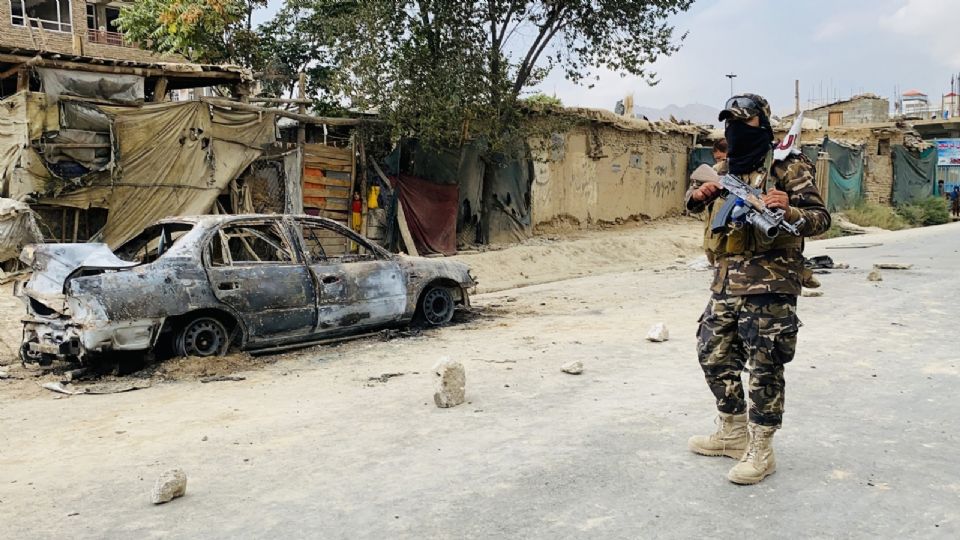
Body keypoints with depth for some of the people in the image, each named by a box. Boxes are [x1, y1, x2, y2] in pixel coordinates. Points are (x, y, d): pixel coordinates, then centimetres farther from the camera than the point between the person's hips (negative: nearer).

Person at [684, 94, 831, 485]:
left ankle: (761, 451, 13)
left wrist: (789, 211, -28)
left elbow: (821, 219, -8)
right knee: (713, 355, 14)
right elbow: (694, 203, 28)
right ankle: (734, 433, 31)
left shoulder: (788, 166, -5)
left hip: (768, 285, -7)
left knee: (764, 367, -1)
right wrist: (698, 195, 4)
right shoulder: (726, 169, 14)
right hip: (726, 282, 8)